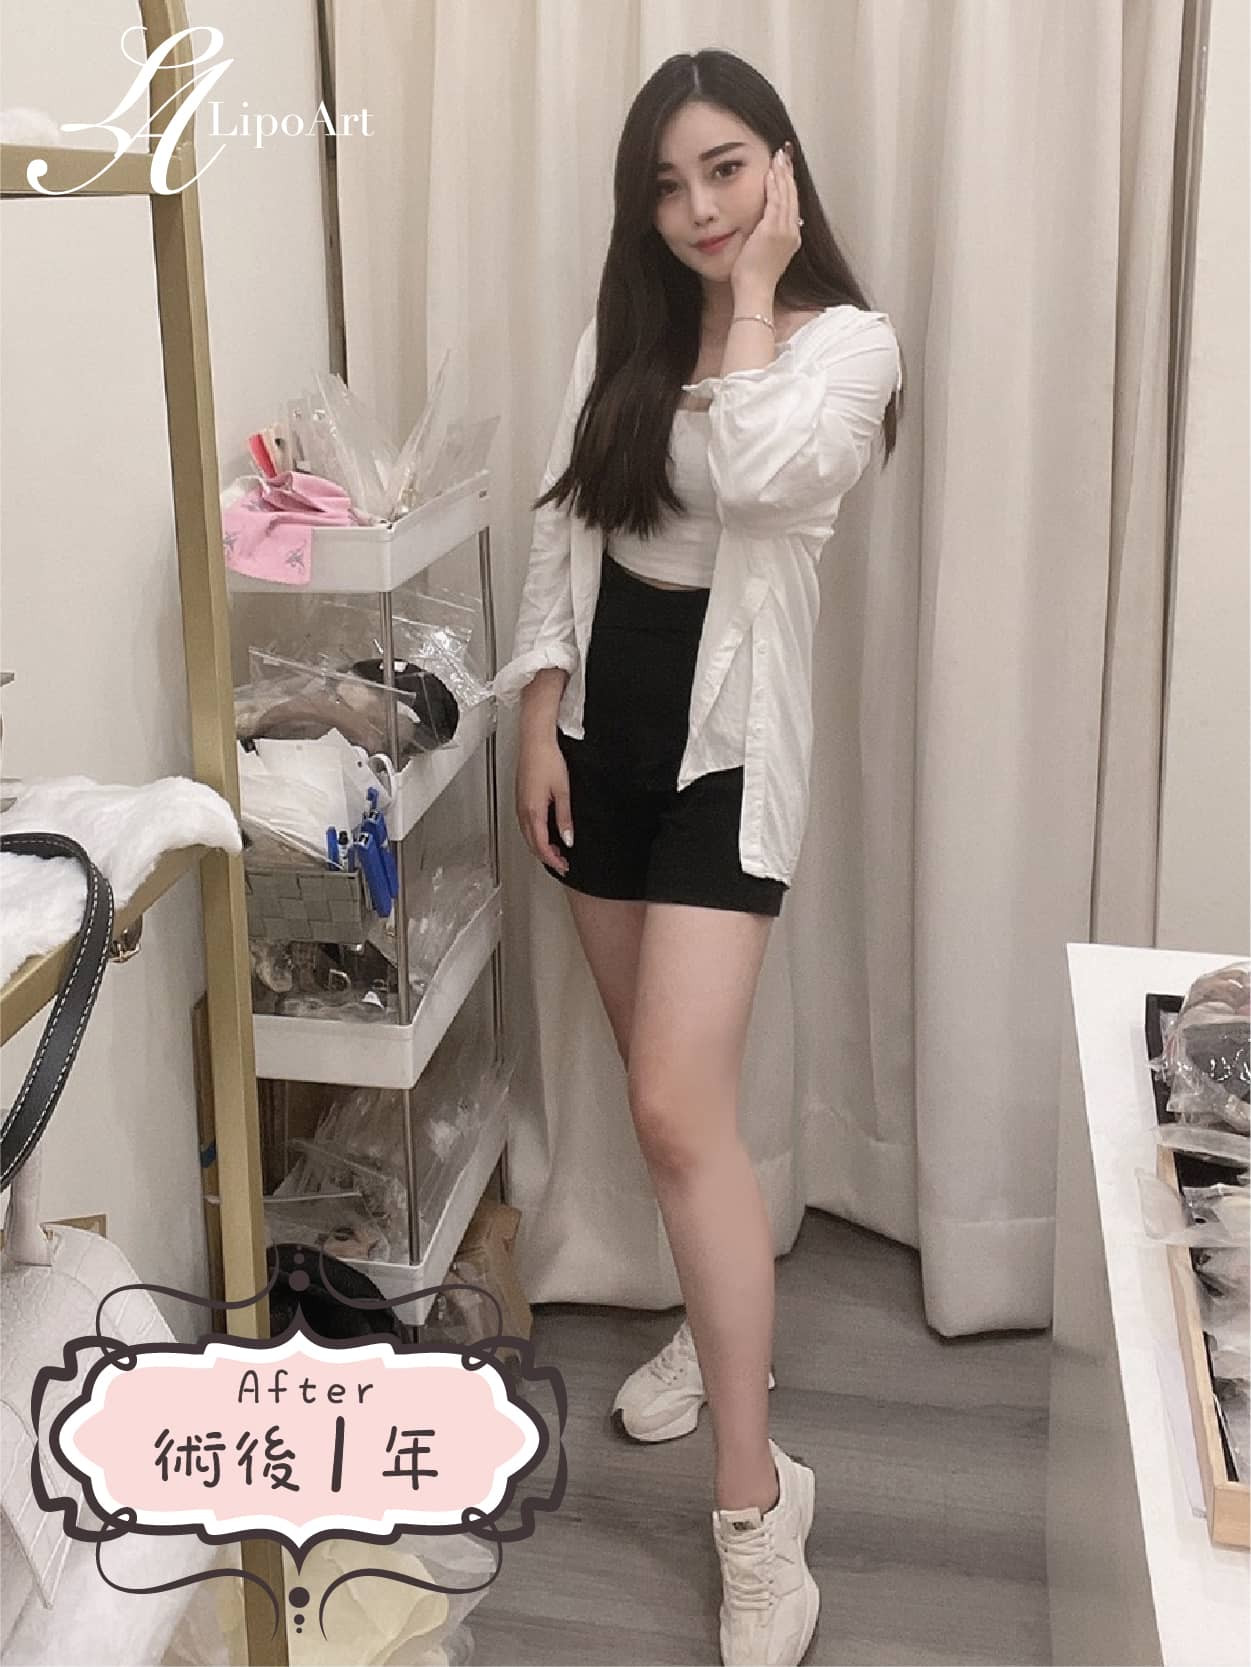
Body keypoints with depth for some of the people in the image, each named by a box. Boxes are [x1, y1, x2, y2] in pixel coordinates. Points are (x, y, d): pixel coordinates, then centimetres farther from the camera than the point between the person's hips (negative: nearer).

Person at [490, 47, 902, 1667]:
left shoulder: (847, 338, -7)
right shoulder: (623, 330, 8)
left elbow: (754, 479, -27)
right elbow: (563, 534, 8)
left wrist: (756, 292, -14)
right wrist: (538, 725, 2)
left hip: (730, 730, -6)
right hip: (603, 713, 6)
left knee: (679, 1107, -14)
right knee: (662, 1082, 15)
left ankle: (756, 1500, -3)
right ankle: (721, 1321, 39)